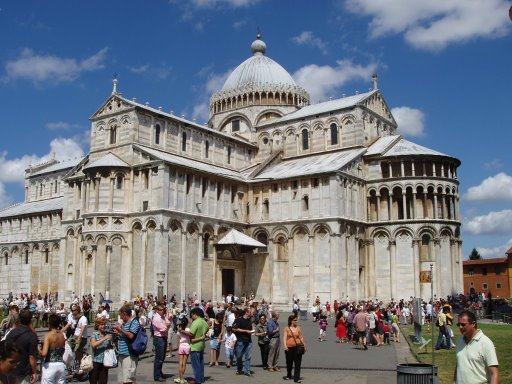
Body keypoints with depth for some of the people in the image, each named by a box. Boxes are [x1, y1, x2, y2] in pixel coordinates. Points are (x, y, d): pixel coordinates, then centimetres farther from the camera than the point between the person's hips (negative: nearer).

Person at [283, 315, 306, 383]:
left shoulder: (298, 328, 6)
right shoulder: (287, 328, 0)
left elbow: (301, 338, 14)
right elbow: (284, 338, -5)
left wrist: (304, 346, 13)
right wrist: (285, 346, -18)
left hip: (297, 348, 1)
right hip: (289, 348, -1)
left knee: (297, 363, -4)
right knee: (289, 363, 12)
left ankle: (296, 378, 1)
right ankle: (289, 376, 32)